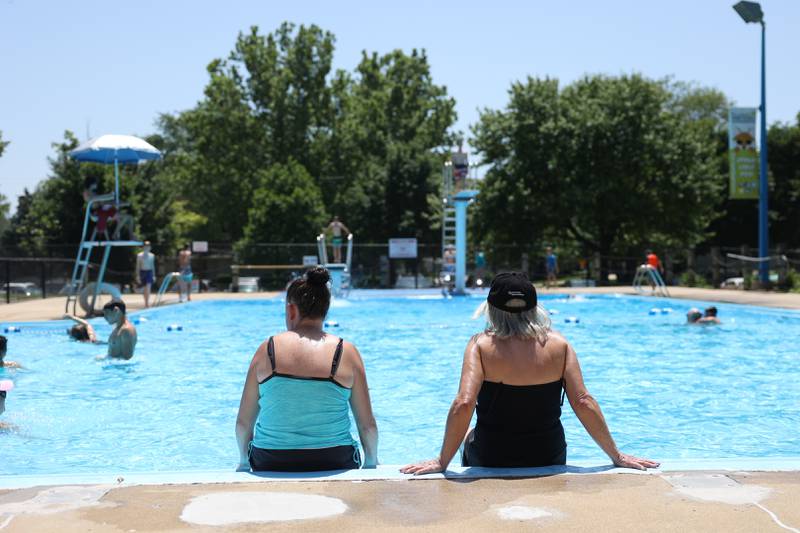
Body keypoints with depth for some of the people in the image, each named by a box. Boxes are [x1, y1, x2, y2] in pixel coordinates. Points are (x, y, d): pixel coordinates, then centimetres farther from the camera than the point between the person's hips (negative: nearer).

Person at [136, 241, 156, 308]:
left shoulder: (152, 256, 5)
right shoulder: (139, 255, -1)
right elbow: (138, 266, 2)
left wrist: (154, 275, 9)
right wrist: (138, 275, -2)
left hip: (149, 272, 0)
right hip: (142, 272, 0)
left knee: (148, 288, -15)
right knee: (144, 289, 7)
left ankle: (147, 302, -20)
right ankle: (146, 303, 18)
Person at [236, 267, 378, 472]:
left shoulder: (267, 349, 0)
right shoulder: (347, 353, -1)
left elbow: (243, 422, 5)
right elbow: (368, 426, 2)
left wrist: (244, 462, 22)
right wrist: (371, 462, 21)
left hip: (271, 466, 1)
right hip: (334, 464, 0)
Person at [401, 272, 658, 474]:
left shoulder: (481, 345, -15)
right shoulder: (558, 345, -9)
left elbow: (463, 405, -25)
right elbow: (584, 403, -12)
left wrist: (442, 461, -17)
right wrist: (617, 456, -3)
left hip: (490, 462, -2)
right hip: (549, 459, 2)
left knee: (469, 438, 34)